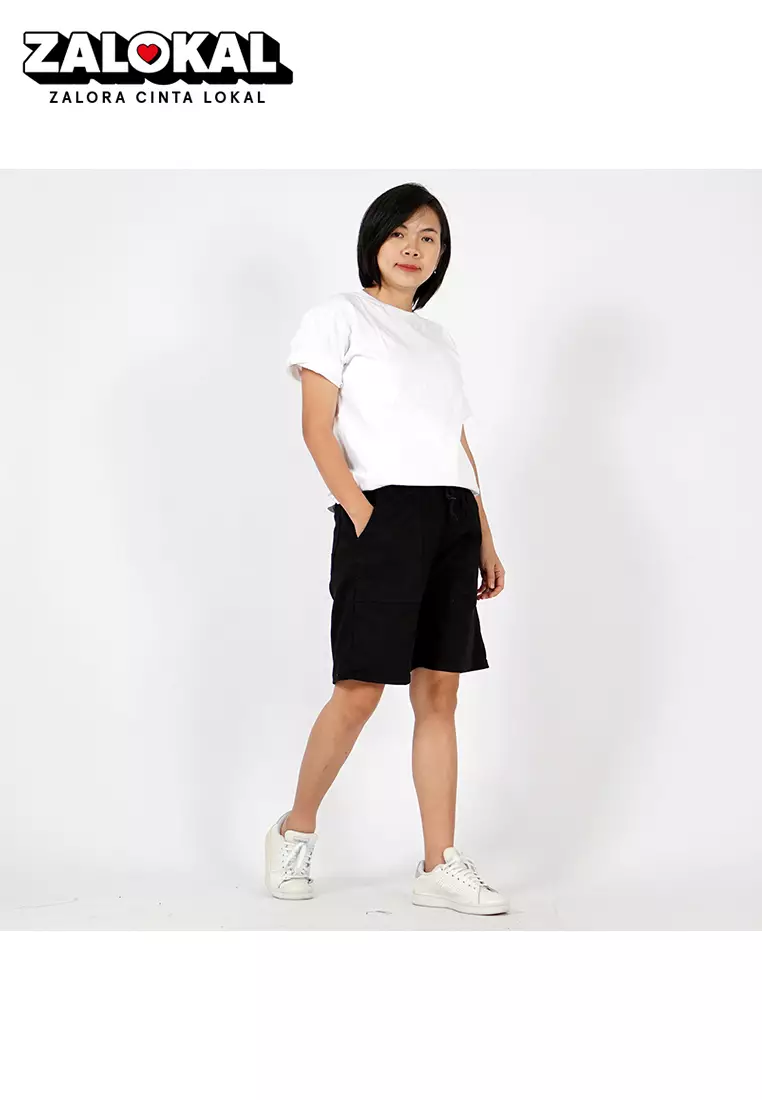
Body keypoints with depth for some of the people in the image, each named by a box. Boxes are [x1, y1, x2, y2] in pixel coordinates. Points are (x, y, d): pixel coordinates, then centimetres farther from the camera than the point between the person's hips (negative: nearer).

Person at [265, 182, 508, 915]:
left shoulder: (439, 339, 23)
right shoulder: (340, 317, 5)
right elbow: (317, 428, -5)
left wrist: (485, 541, 13)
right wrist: (361, 512, -17)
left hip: (452, 522, 6)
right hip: (383, 514, -6)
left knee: (439, 693, 3)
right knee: (360, 691, -7)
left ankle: (440, 866, 5)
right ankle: (295, 831, 14)